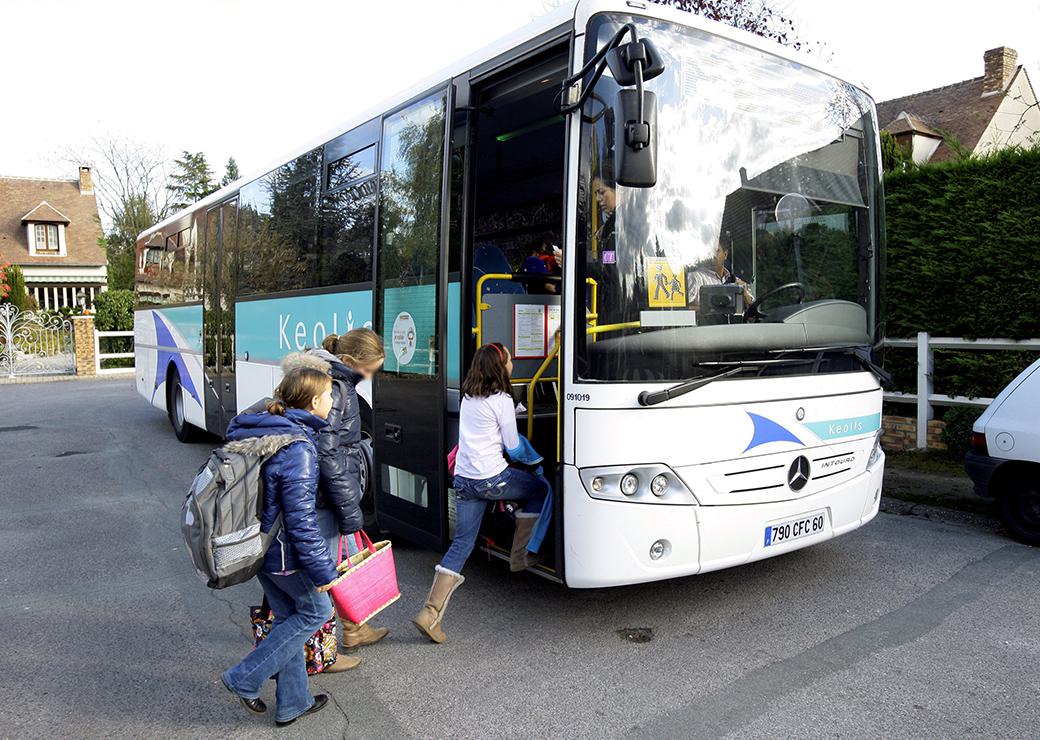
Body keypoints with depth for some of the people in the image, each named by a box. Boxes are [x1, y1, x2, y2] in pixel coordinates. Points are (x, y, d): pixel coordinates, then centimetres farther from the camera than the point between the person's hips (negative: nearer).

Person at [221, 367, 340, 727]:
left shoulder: (255, 432, 4)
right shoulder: (298, 449, -25)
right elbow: (300, 518, -25)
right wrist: (322, 571, -18)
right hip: (283, 552, -9)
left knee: (287, 617, 20)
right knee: (316, 611, 12)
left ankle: (292, 702, 31)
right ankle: (245, 679, 14)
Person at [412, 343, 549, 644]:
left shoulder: (468, 397, 12)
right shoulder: (501, 400, -11)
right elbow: (514, 447, -4)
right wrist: (533, 457, 16)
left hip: (463, 480, 7)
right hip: (492, 479, -7)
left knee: (462, 543, 9)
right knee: (541, 488, 18)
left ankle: (431, 612, 1)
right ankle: (520, 556, 20)